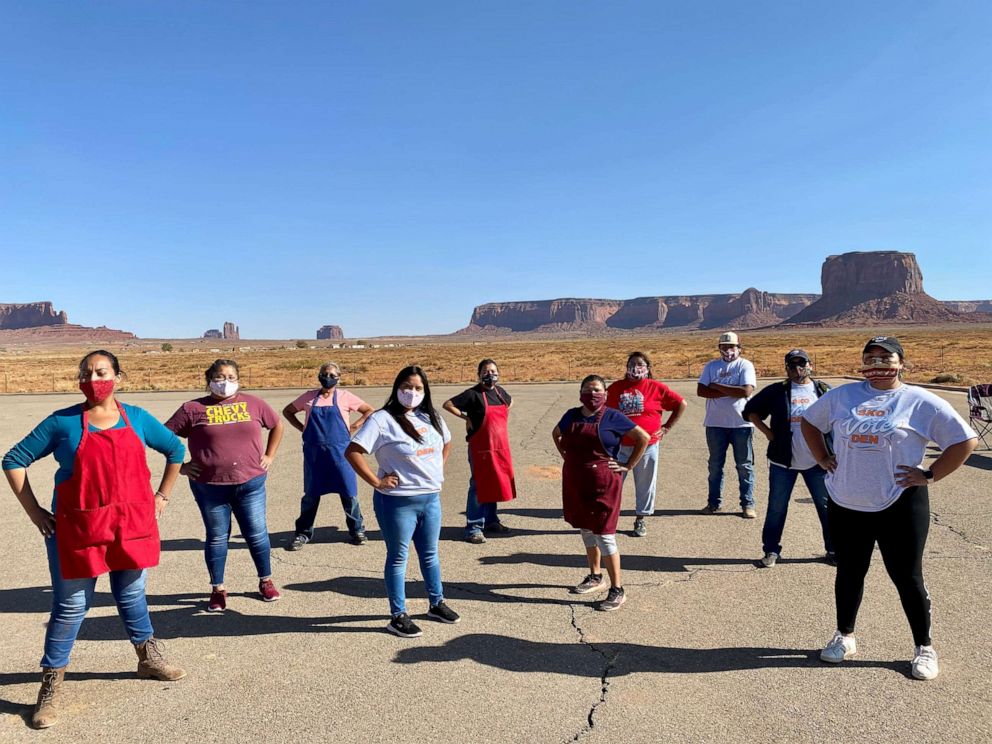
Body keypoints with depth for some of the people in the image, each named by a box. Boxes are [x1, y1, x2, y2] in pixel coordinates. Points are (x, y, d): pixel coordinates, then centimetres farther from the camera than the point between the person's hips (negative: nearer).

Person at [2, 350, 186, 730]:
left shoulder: (137, 418, 2)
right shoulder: (62, 422, -5)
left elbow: (176, 450, 15)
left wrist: (162, 496, 12)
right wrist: (33, 510, -2)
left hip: (131, 525, 2)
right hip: (76, 529, -2)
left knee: (132, 597, 16)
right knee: (71, 606, 4)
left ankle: (149, 660, 36)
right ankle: (51, 685, 21)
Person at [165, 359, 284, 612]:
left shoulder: (253, 404, 3)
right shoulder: (193, 409, -3)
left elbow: (277, 425, 17)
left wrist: (269, 455, 11)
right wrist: (181, 465, -2)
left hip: (250, 483, 1)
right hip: (210, 487, -1)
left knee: (257, 534, 8)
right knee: (217, 538, 10)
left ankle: (266, 582, 26)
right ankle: (218, 589, 24)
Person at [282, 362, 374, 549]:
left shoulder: (345, 396, 1)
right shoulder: (309, 397, 6)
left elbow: (369, 411, 6)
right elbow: (287, 411, 19)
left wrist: (353, 427, -2)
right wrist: (301, 428, 7)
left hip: (339, 451, -1)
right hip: (314, 453, 1)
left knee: (348, 492, 2)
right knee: (311, 494, 8)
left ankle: (357, 530, 19)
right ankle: (303, 533, 22)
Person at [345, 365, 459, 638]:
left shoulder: (431, 418, 6)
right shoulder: (382, 419, -14)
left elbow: (447, 443, 25)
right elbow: (352, 452, -19)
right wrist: (376, 482, -19)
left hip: (431, 498, 6)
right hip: (398, 502, -6)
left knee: (430, 554, 19)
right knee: (398, 558, 6)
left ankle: (437, 604, 35)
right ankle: (398, 617, 18)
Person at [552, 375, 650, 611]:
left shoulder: (612, 417, -9)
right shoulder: (572, 415, 6)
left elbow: (643, 438, -6)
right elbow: (556, 434, 26)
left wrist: (628, 466, -7)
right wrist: (566, 456, 14)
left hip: (602, 483, -6)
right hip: (575, 483, 6)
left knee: (603, 534, -4)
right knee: (586, 530, 17)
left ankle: (617, 590, 6)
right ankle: (595, 577, 35)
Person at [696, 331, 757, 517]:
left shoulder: (745, 365, -2)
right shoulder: (711, 366, 8)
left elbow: (746, 391, -17)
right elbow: (701, 391, -4)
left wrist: (717, 386, -11)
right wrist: (730, 392, -12)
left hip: (741, 424, -3)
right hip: (715, 424, 3)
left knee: (745, 465, 5)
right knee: (715, 465, 11)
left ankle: (748, 504, 13)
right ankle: (713, 502, 22)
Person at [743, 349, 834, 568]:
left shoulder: (824, 390, 3)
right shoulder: (776, 391, 1)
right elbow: (751, 410, 8)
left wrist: (830, 447, 2)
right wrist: (767, 431, -2)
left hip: (817, 461, 1)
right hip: (783, 461, -1)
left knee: (826, 506, 9)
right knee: (777, 507, 6)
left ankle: (833, 550, 24)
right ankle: (771, 551, 17)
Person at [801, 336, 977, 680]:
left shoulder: (920, 401, -5)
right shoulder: (843, 395, 5)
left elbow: (966, 440, -5)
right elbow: (809, 421, 18)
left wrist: (929, 475, -8)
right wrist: (822, 459, 8)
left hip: (900, 505, -3)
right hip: (846, 505, 3)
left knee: (907, 577, 7)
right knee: (849, 573, 15)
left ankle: (924, 647, 26)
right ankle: (845, 637, 32)